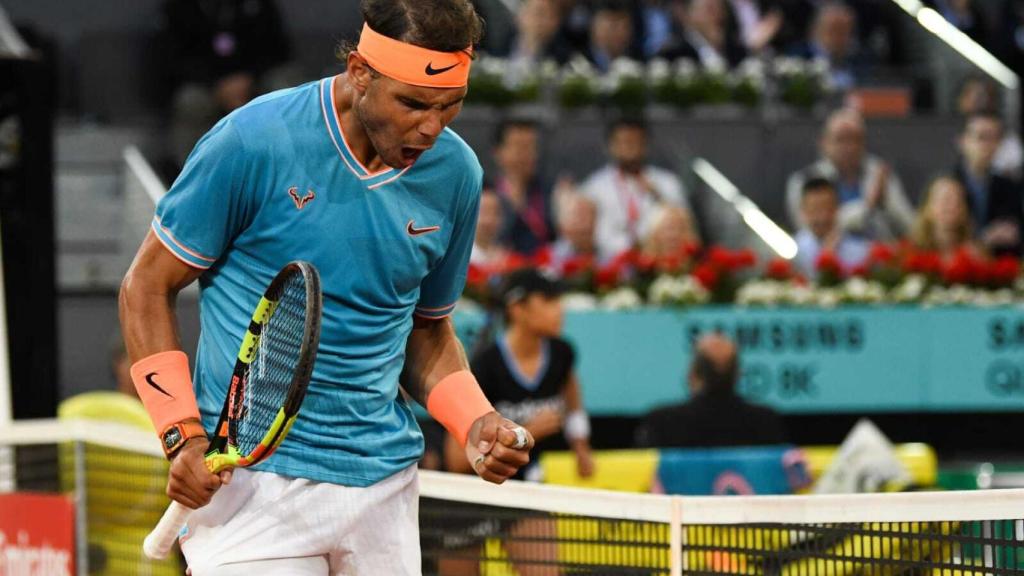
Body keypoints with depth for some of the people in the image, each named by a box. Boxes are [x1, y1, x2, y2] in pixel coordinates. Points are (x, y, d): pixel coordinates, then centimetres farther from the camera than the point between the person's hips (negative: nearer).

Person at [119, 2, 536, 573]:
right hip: (254, 478, -5)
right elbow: (148, 289, -2)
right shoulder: (253, 142, -12)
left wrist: (476, 424, -1)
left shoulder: (456, 175, 3)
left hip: (386, 483, 5)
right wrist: (183, 435, -11)